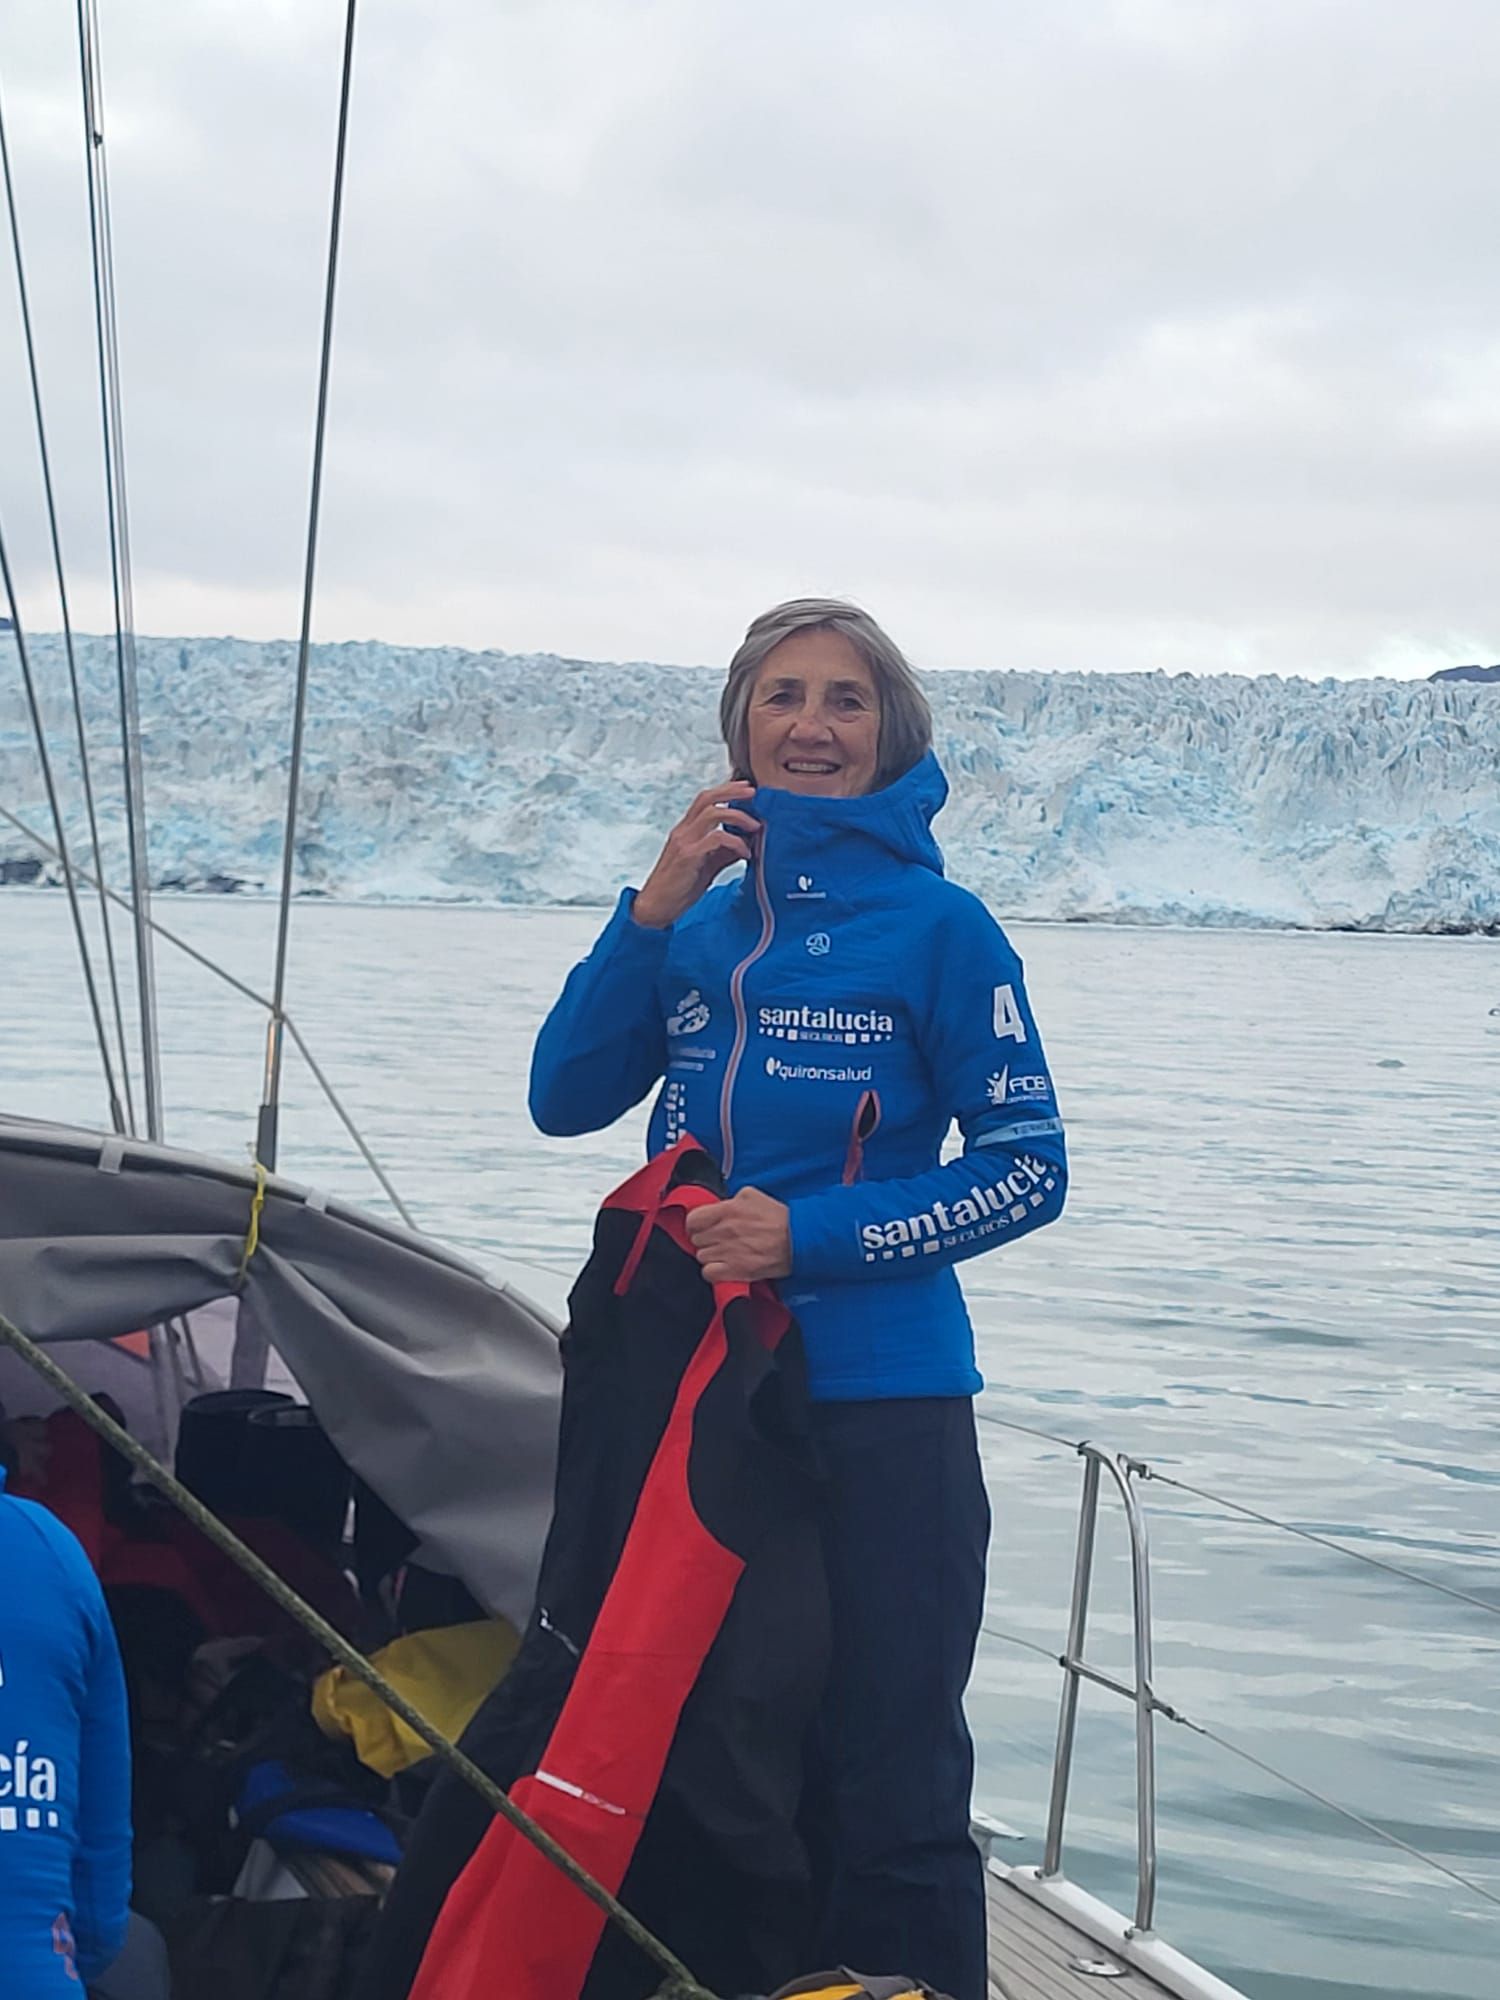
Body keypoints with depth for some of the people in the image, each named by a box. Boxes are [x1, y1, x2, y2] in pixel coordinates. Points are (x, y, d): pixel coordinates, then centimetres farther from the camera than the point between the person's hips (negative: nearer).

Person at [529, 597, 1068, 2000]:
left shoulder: (936, 925, -5)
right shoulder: (702, 924, 9)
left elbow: (1029, 1169, -7)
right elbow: (566, 1099, 2)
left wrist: (813, 1237, -15)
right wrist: (649, 911, -9)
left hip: (878, 1410, -5)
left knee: (885, 1790, -2)